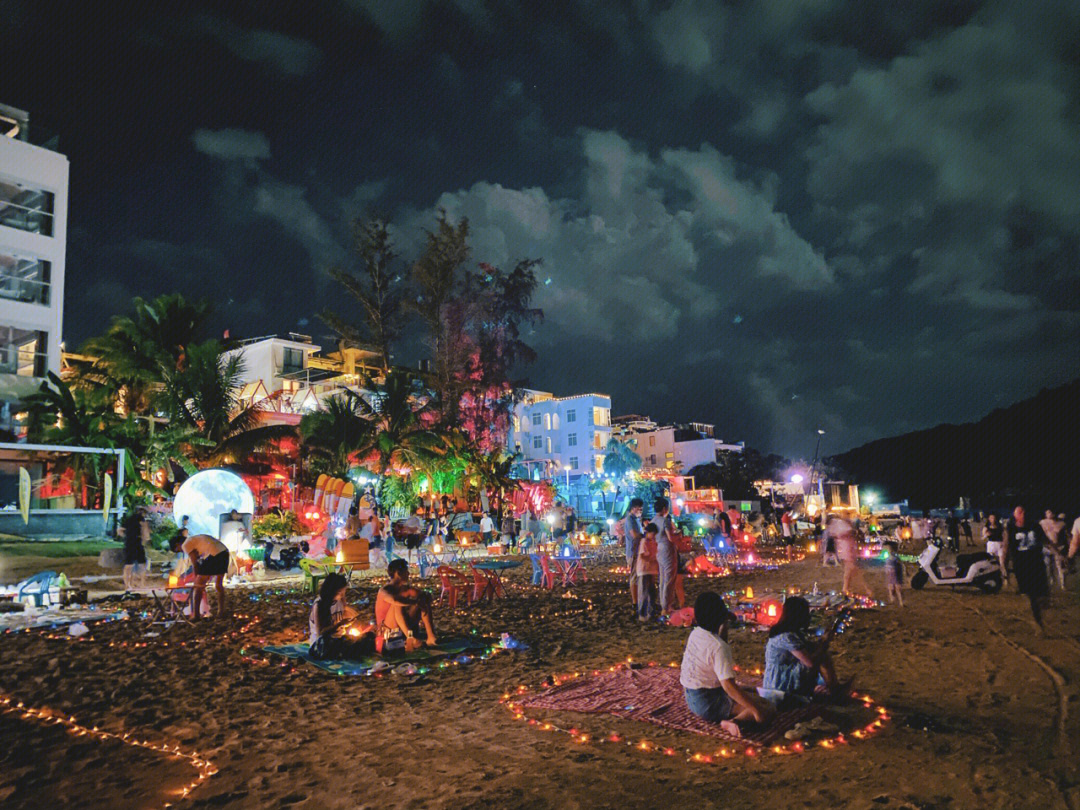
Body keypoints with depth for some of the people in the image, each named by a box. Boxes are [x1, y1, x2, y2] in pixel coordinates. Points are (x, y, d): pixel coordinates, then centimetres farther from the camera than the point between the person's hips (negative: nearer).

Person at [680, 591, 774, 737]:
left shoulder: (695, 633, 1)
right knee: (766, 710, -17)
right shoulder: (718, 647, -26)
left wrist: (724, 626, 15)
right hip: (707, 704, -9)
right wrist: (755, 709, -27)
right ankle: (735, 721, -32)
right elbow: (728, 685, -31)